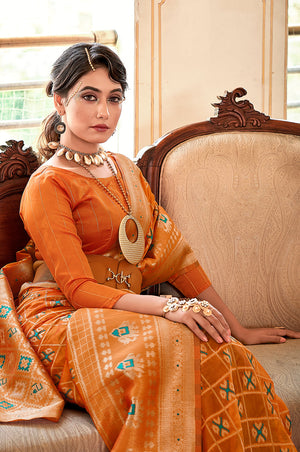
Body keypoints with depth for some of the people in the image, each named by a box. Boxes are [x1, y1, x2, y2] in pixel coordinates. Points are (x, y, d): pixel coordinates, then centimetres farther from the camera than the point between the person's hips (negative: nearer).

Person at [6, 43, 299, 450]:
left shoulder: (124, 169, 16)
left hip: (123, 313, 6)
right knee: (171, 343, -34)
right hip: (62, 321, -6)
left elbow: (173, 251, 12)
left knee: (226, 354, -23)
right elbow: (79, 288, -14)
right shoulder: (47, 185, -6)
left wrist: (238, 330, 8)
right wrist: (168, 306, -28)